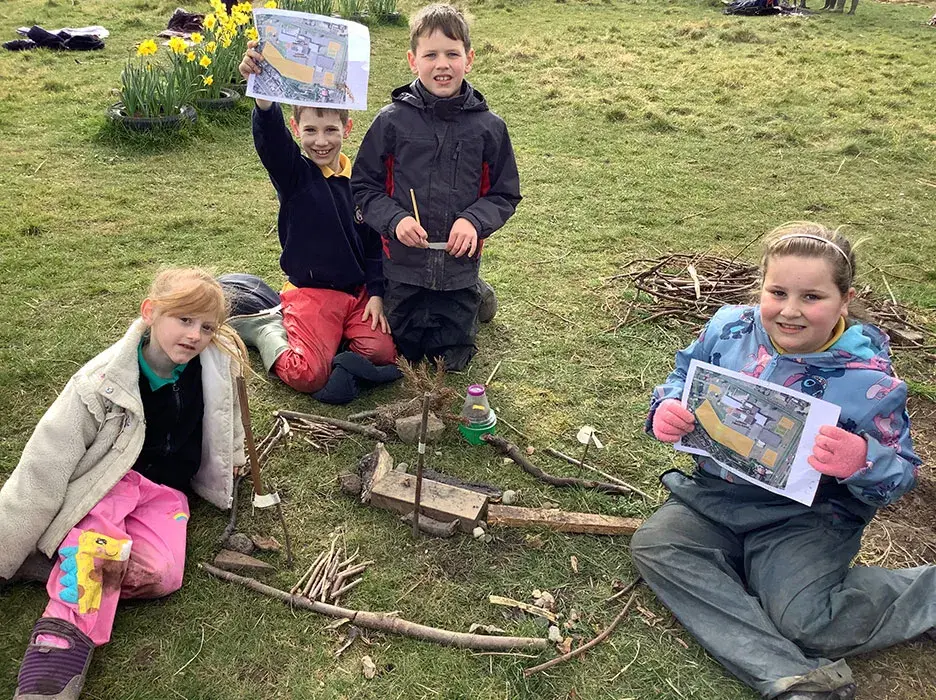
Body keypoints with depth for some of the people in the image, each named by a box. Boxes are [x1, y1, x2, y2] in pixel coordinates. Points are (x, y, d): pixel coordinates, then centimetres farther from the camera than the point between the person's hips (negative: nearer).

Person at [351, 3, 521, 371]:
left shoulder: (489, 127, -6)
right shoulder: (392, 121, -8)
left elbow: (505, 194, 1)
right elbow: (363, 186, -2)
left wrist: (474, 220, -17)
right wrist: (395, 219, -19)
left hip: (460, 264, 0)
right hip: (403, 262, 0)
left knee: (452, 358, 13)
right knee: (409, 351, 17)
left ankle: (474, 296, 40)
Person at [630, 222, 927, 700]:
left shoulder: (870, 381, -15)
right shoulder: (728, 329, -7)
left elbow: (902, 474, -8)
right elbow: (683, 378, 10)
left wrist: (862, 462, -32)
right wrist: (666, 408, -14)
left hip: (806, 518, -4)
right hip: (716, 495, 5)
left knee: (802, 620, -23)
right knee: (653, 545, -18)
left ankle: (926, 589, 9)